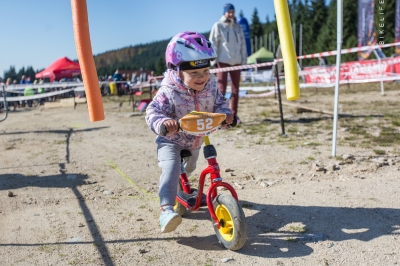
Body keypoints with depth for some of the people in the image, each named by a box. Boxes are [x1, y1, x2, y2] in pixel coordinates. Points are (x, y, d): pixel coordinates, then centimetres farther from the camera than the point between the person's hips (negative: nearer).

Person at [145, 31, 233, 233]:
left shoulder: (210, 85, -14)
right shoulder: (169, 92, -29)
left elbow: (219, 103, -5)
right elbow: (152, 112, -34)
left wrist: (225, 113, -28)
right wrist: (163, 122, -55)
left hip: (196, 140, 6)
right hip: (171, 141, -6)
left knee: (189, 169, 29)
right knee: (171, 169, -30)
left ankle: (182, 190, 62)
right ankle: (166, 209, -29)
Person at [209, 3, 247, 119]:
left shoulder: (238, 27, 14)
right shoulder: (218, 26, 1)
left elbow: (243, 44, 15)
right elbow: (213, 44, -4)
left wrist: (244, 60, 7)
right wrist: (213, 61, -11)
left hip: (236, 62, 5)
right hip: (223, 61, -5)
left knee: (235, 90, 6)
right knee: (222, 89, -7)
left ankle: (234, 115, 14)